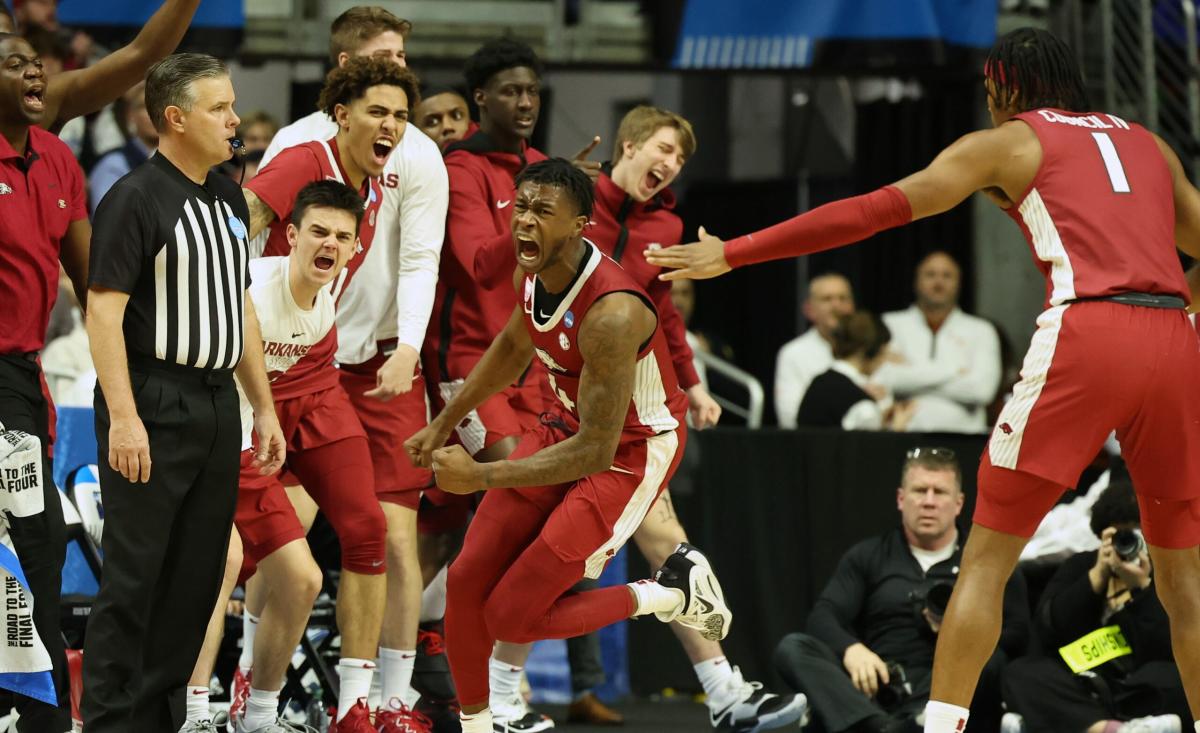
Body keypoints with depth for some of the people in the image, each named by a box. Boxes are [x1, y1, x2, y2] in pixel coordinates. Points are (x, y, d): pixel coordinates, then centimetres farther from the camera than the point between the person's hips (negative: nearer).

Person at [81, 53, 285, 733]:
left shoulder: (230, 199, 15)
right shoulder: (136, 198, -10)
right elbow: (104, 310, -15)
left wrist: (265, 408, 19)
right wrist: (123, 417, -22)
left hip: (217, 409, 8)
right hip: (153, 409, -8)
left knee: (198, 575, 8)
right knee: (134, 574, -5)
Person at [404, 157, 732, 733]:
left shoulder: (611, 313, -35)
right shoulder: (532, 272, -9)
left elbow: (596, 451, -30)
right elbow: (513, 346, 16)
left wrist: (480, 477, -27)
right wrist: (445, 424, 18)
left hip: (628, 453, -8)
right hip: (569, 426, 8)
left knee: (510, 618, -8)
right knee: (466, 579, 2)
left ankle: (672, 594, 9)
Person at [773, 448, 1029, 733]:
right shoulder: (867, 557, 21)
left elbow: (1018, 637, 7)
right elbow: (823, 616, 6)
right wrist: (850, 649, -17)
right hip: (875, 689, 1)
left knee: (990, 660, -32)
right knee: (792, 648, -24)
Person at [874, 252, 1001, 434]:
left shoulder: (981, 331, 13)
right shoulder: (890, 325, 12)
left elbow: (981, 389, -4)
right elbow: (884, 379, -6)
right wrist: (954, 371, -2)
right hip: (904, 436, 0)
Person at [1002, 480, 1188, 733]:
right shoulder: (1080, 566, 12)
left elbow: (1167, 650, -11)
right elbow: (1048, 631, -4)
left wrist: (1142, 587, -19)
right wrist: (1097, 576, -10)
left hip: (1141, 691, -3)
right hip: (1080, 688, 3)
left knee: (1172, 678, -34)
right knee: (1020, 673, -25)